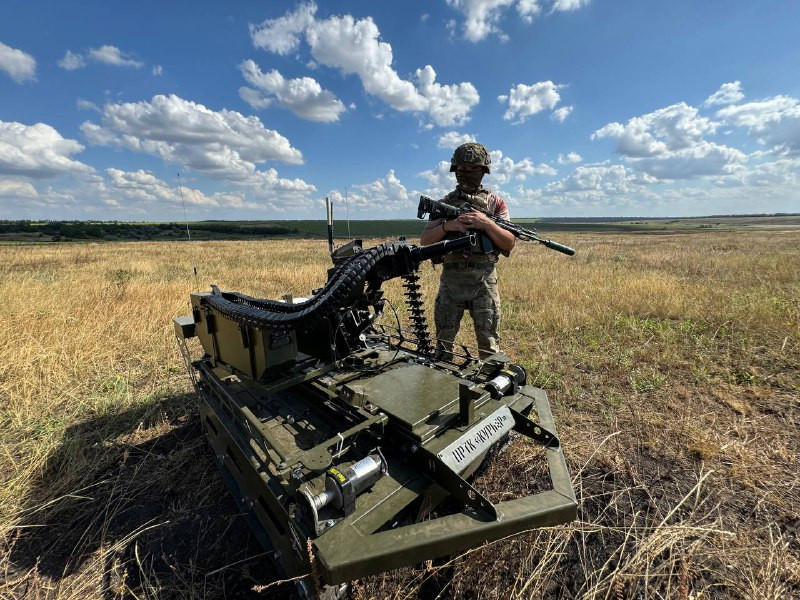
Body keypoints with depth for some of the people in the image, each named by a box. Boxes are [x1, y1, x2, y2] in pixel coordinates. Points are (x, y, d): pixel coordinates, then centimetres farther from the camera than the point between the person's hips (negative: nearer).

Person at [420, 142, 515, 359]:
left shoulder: (495, 203, 7)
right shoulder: (445, 203, 10)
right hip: (450, 282, 2)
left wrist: (487, 224, -16)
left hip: (484, 282, -1)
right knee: (443, 341, 12)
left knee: (489, 344, 4)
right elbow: (424, 240, 3)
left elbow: (509, 243, -1)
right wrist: (447, 226, -15)